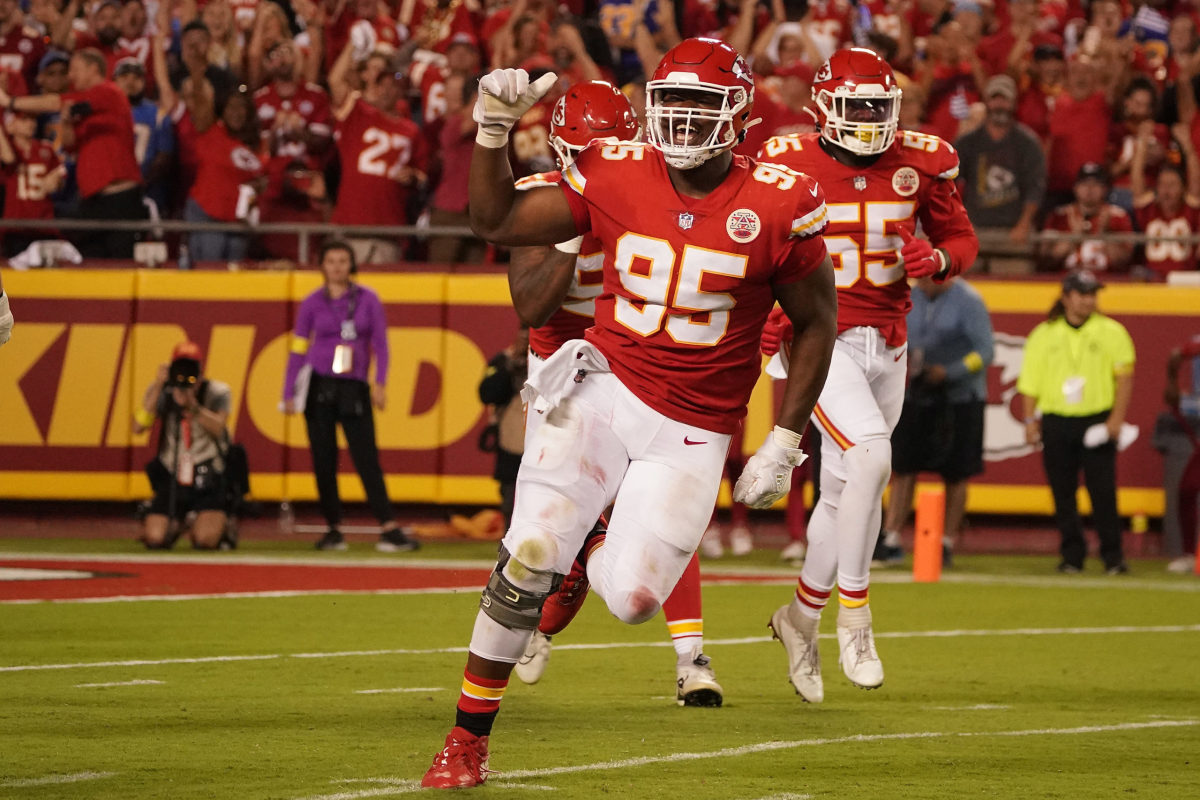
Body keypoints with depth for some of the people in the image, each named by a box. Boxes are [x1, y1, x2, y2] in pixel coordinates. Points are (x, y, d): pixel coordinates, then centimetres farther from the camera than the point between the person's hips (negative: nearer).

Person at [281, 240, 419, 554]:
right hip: (319, 386, 1)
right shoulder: (312, 303, 5)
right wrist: (289, 394, 0)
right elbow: (298, 349, 5)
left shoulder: (367, 299, 5)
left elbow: (380, 343, 4)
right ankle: (333, 530, 9)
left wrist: (379, 383, -8)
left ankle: (389, 529, -12)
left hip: (354, 387, -1)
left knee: (367, 458, -7)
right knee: (324, 461, 1)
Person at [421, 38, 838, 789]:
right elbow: (498, 223, 7)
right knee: (529, 556, -13)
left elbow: (816, 325, 1)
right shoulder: (616, 176, -4)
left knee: (633, 597, -10)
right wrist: (493, 132, -8)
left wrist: (783, 445, -1)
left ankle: (585, 547, 30)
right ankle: (468, 741, 0)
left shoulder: (778, 206, -9)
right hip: (605, 389, 1)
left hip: (692, 434, -1)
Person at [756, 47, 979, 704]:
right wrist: (766, 312, -13)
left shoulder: (919, 164, 1)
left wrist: (939, 258, -10)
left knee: (844, 493, 11)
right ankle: (854, 618, -11)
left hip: (886, 345, 5)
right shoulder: (792, 167, -8)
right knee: (870, 459, -23)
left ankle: (801, 618, 31)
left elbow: (962, 236, 13)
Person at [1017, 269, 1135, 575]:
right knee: (1063, 493, 2)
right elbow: (1030, 381, 10)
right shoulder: (1044, 334, 10)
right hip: (1055, 421, 2)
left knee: (1103, 491, -8)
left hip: (1097, 422, -2)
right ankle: (1072, 556, 11)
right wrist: (1030, 420, 0)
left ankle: (1113, 556, -2)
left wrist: (1116, 418, -9)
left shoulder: (1111, 332, 5)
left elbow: (1125, 377, 1)